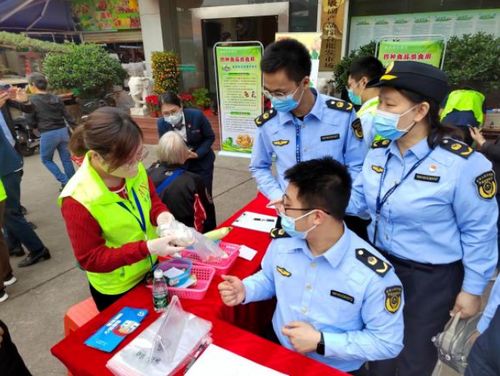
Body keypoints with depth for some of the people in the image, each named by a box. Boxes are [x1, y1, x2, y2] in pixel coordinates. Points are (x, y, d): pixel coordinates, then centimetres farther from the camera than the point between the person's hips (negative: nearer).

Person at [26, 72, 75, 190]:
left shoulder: (32, 100, -7)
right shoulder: (56, 98, 7)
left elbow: (31, 122, -6)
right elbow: (68, 116, 6)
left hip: (48, 135, -4)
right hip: (63, 131, 5)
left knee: (46, 160, 17)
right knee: (66, 160, 12)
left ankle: (65, 181, 8)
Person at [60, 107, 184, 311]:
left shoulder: (133, 168, -17)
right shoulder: (78, 200, -31)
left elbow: (152, 198, 0)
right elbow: (90, 259, -24)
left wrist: (161, 215, -23)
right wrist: (148, 248, -34)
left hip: (151, 268, 6)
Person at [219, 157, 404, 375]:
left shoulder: (373, 274, -26)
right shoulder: (283, 242, -11)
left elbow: (388, 342, -15)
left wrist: (321, 342, -21)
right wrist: (245, 290, -11)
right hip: (276, 350, 1)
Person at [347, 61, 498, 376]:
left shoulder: (462, 163, -23)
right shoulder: (379, 151, -5)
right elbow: (359, 197, 1)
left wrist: (473, 288, -8)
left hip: (432, 278, -5)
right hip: (380, 265, 5)